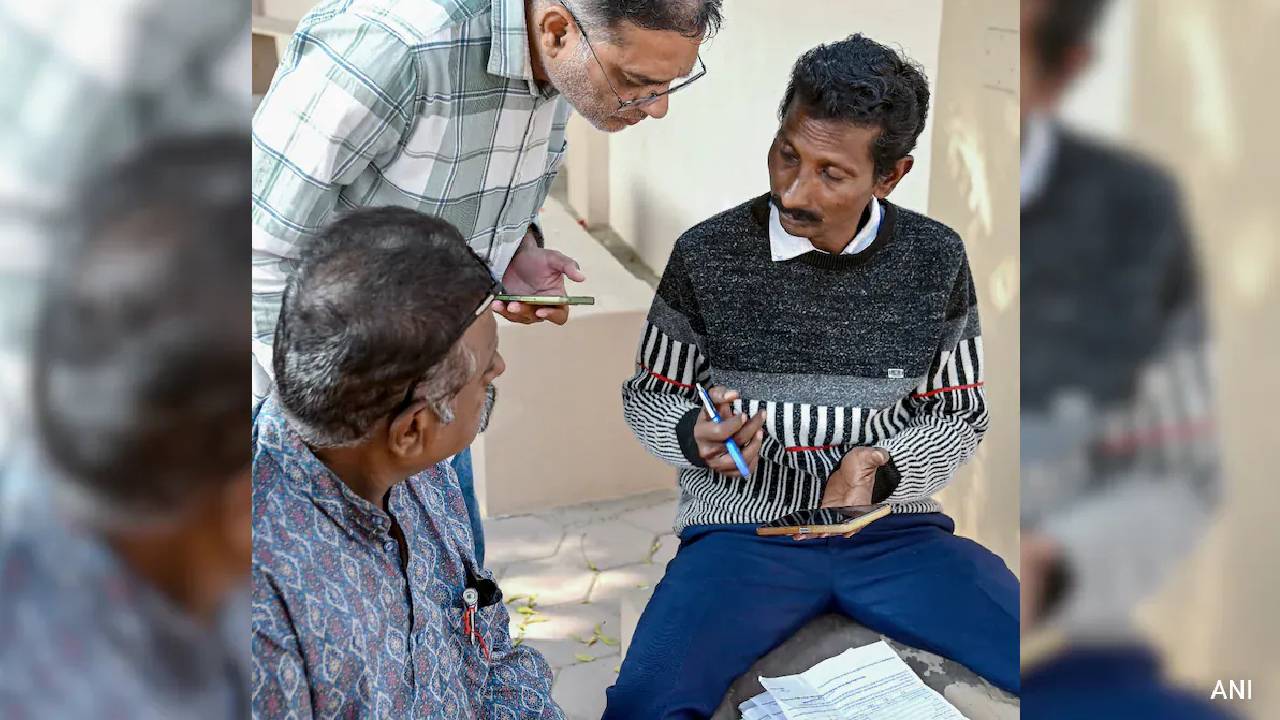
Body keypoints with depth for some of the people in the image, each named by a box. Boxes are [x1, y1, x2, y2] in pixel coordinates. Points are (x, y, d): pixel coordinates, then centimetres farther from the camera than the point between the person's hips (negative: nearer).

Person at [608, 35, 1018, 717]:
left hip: (892, 528, 2)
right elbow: (646, 396, 7)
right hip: (740, 529, -2)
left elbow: (963, 414, 8)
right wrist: (695, 436, -17)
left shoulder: (936, 259, 0)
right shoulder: (707, 253, -5)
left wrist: (876, 467, -13)